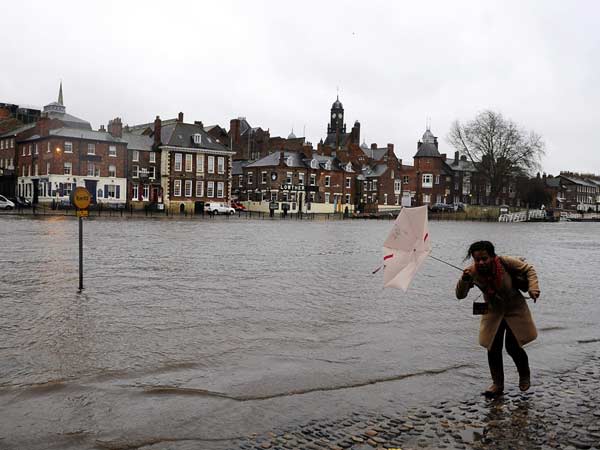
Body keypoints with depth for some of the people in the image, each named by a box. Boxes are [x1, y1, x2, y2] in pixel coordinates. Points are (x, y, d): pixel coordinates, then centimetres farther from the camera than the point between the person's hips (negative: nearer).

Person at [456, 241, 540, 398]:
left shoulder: (505, 262, -26)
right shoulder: (472, 272, -20)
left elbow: (528, 269, -10)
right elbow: (460, 295, -20)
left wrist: (533, 289, -24)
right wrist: (464, 280, -39)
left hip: (515, 310, -2)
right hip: (493, 313, 2)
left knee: (513, 347, -5)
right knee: (493, 349, 0)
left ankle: (525, 376, 27)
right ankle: (497, 384, 20)